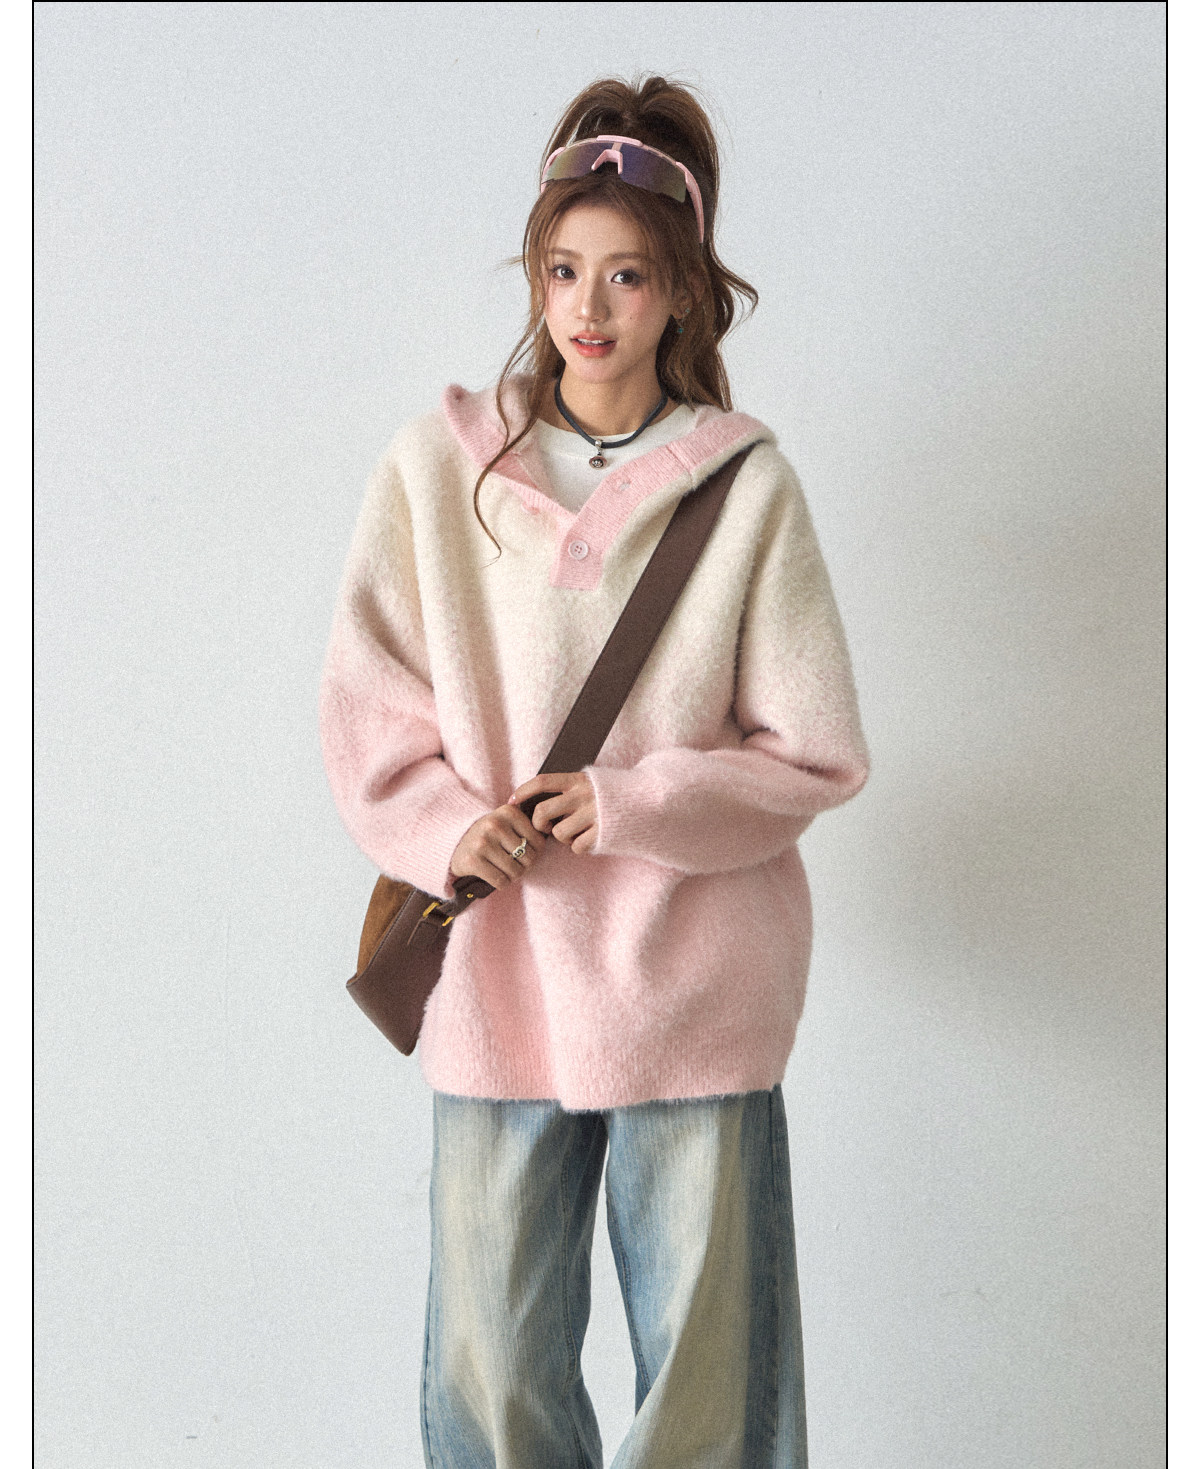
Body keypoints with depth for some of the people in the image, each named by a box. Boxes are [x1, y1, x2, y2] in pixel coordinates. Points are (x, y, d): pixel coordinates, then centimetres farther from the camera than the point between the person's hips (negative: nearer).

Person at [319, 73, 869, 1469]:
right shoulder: (436, 469, 3)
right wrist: (446, 828, -10)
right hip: (496, 971, 1)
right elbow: (365, 704, 6)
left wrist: (629, 803, -12)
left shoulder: (744, 487, -1)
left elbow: (817, 755, 0)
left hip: (693, 980, -1)